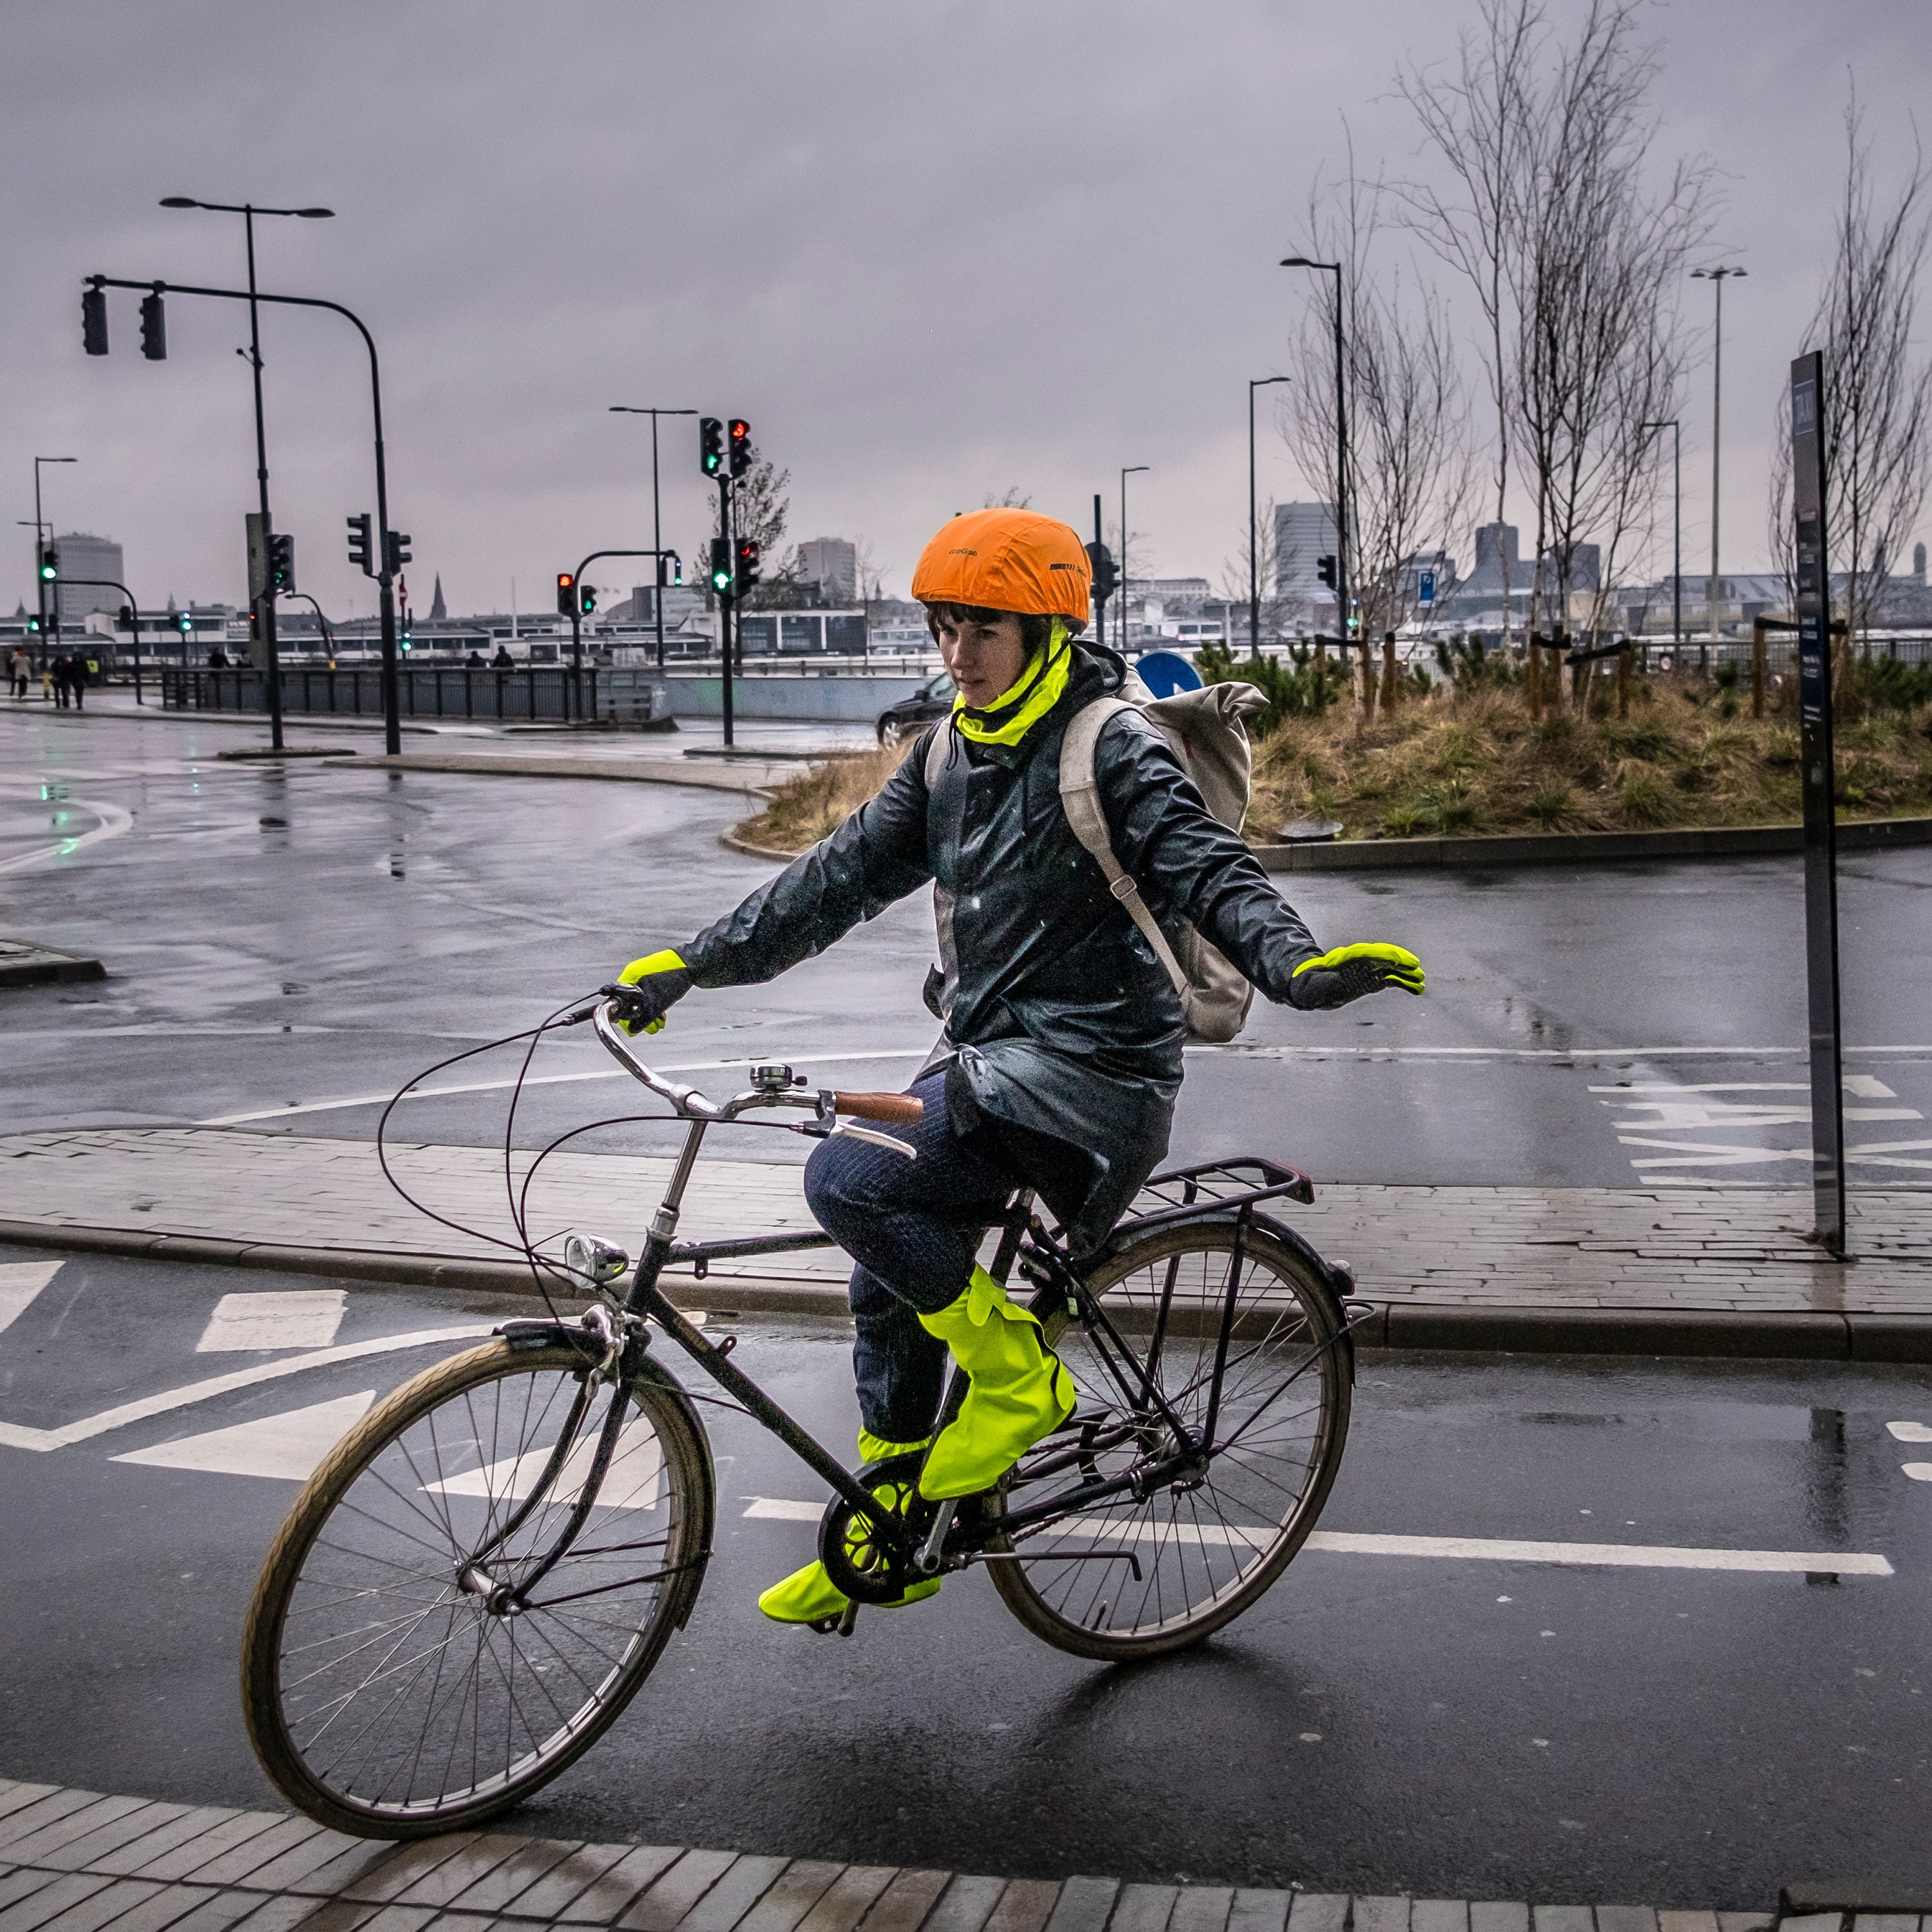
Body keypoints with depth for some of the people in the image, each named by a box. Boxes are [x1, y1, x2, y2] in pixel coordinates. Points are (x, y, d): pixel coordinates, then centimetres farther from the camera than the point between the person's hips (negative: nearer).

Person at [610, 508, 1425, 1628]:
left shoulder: (1112, 748, -12)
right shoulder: (951, 750, 11)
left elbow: (1211, 871, -22)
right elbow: (848, 873, 14)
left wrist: (1302, 965, -42)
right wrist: (695, 964, 11)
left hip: (1088, 1066, -8)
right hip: (988, 1053, 9)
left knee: (849, 1181, -22)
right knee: (890, 1281, 12)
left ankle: (1020, 1380, -2)